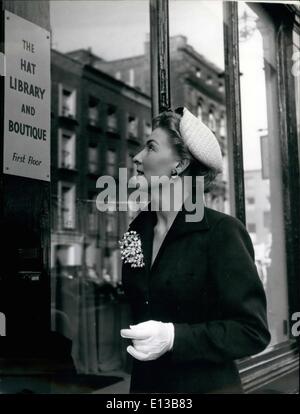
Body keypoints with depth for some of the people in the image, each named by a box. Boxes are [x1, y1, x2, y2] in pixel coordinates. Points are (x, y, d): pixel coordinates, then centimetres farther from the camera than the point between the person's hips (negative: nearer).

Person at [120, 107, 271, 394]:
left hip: (205, 385, -5)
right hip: (144, 381, 5)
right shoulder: (138, 229, 1)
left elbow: (253, 331, -18)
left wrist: (173, 338, -26)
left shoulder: (221, 231, -16)